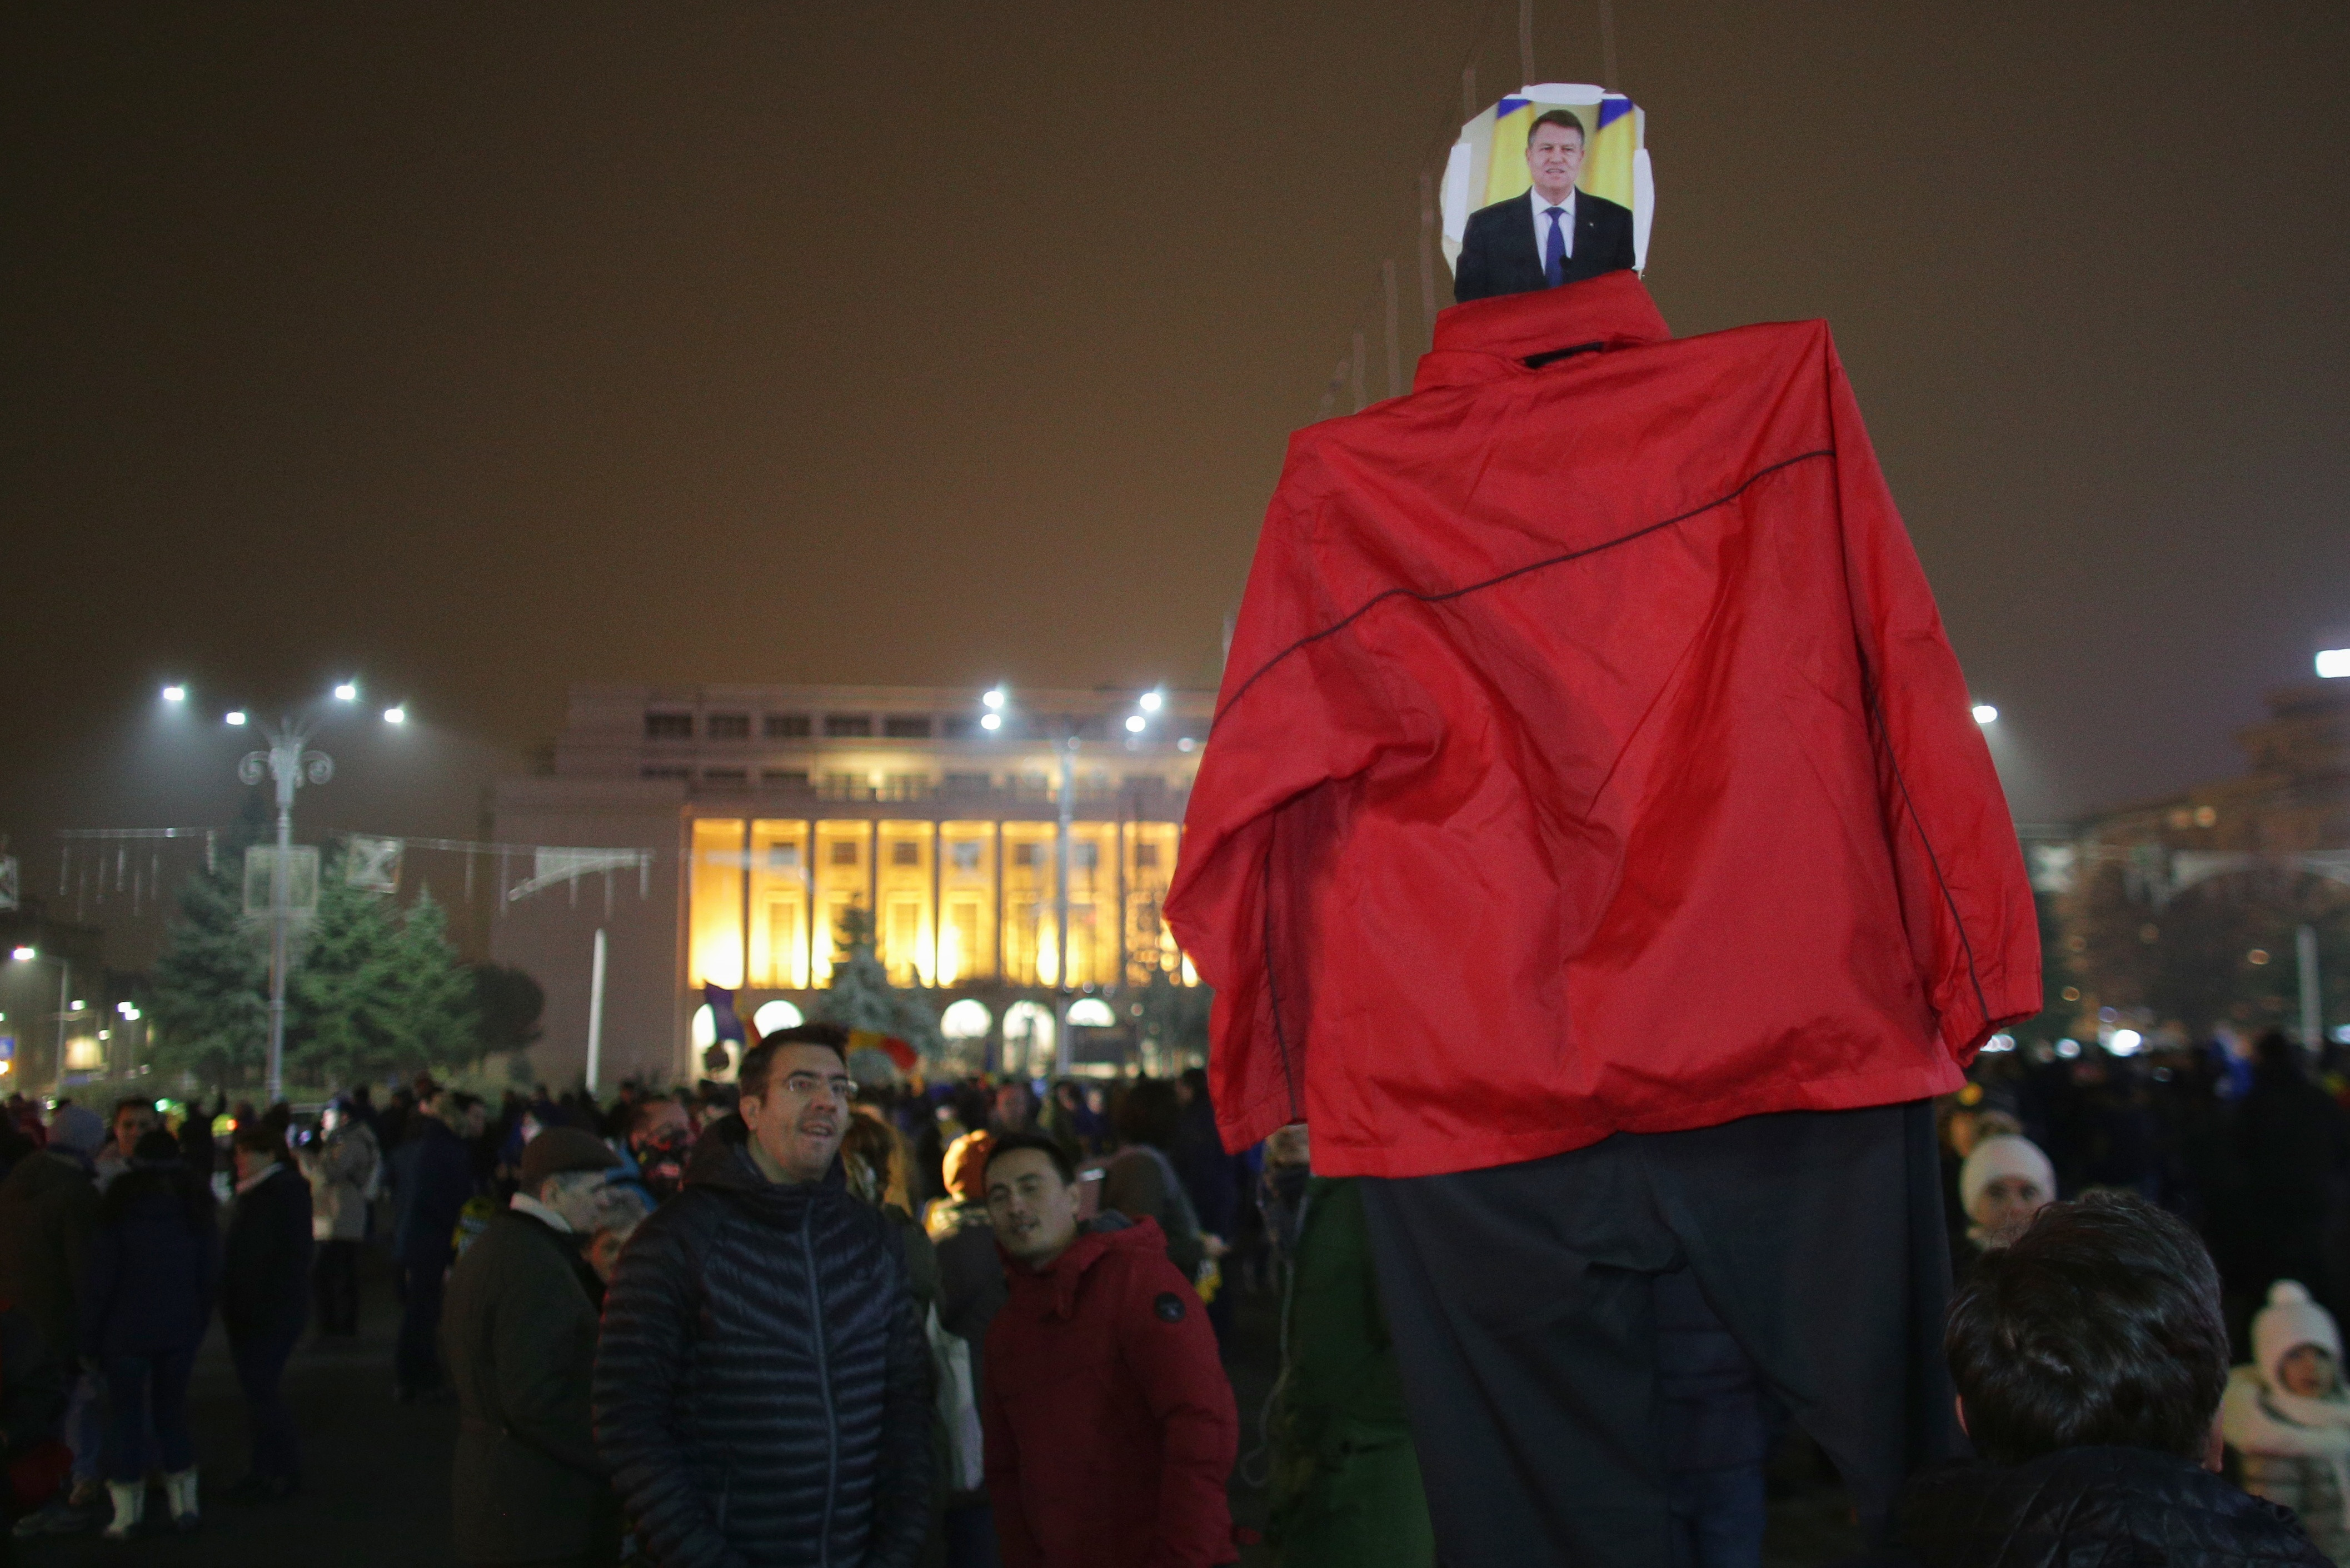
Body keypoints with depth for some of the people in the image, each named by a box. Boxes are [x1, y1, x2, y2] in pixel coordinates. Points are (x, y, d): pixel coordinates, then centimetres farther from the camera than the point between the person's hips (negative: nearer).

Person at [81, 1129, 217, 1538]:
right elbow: (210, 1277, 6)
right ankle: (184, 1503, 14)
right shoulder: (197, 1212, 4)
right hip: (180, 1331, 3)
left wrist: (90, 1336, -2)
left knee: (125, 1416, 5)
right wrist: (197, 1326, 11)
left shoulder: (117, 1211, -7)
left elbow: (100, 1281, -8)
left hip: (126, 1331, -3)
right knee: (171, 1412, 14)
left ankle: (127, 1513, 5)